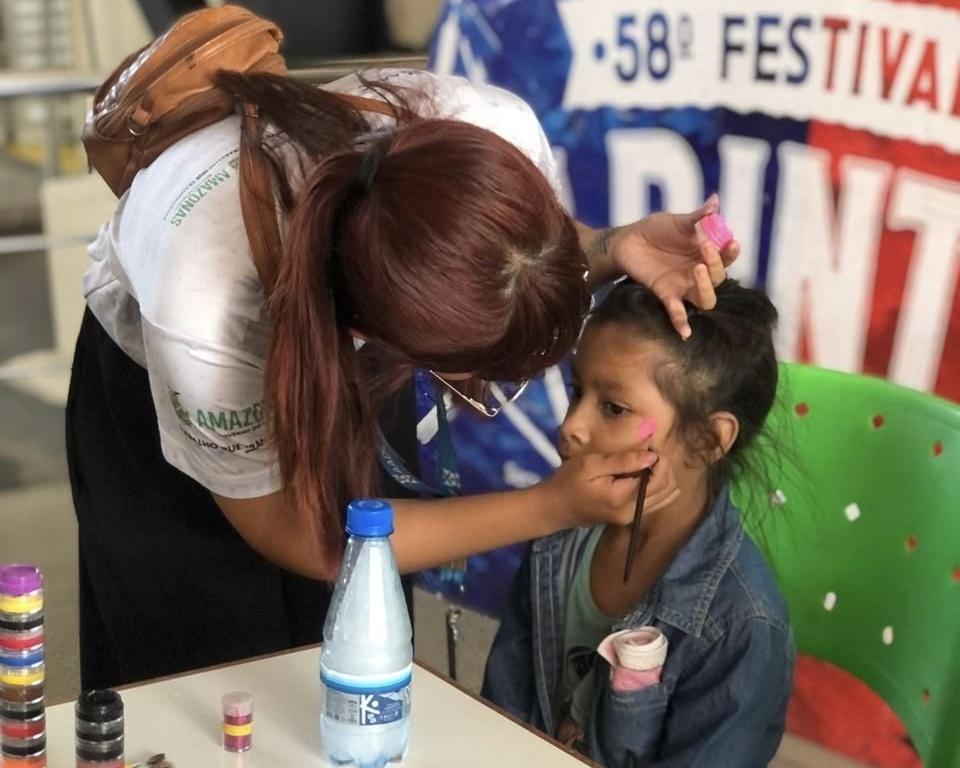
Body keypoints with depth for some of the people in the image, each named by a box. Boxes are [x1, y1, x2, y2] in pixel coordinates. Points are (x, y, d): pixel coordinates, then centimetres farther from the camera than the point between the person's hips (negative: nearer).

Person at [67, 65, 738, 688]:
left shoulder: (498, 133, -36)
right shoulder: (202, 316, -44)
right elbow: (294, 536, -25)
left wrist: (616, 251, -32)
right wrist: (555, 507, -29)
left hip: (352, 354, 3)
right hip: (155, 384, -3)